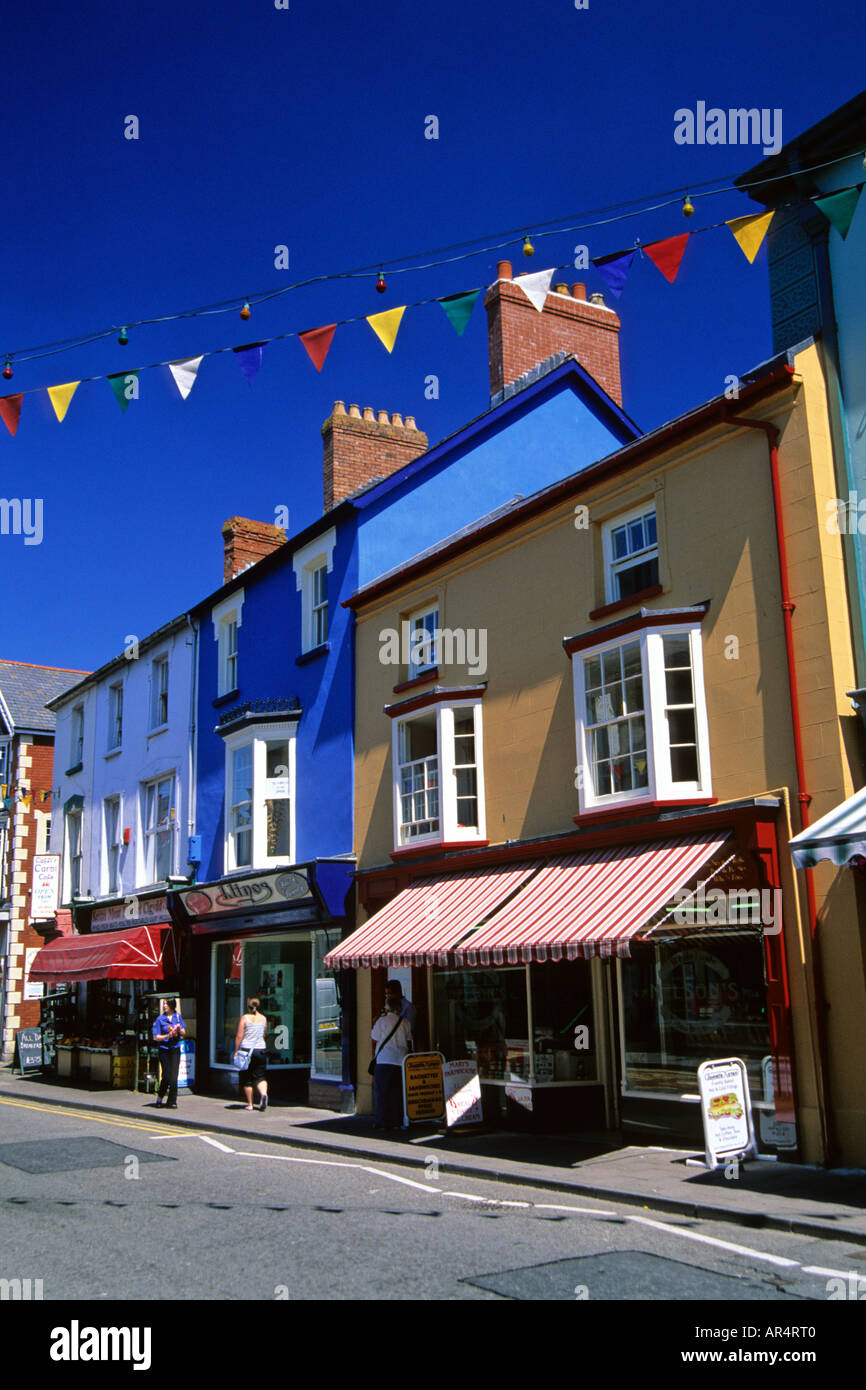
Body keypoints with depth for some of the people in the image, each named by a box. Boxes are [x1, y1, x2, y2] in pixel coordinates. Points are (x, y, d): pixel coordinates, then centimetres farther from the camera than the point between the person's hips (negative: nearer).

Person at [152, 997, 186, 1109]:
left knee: (174, 1076, 0)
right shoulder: (160, 1019, 0)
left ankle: (172, 1102, 7)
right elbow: (157, 1037, -3)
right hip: (164, 1049, -2)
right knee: (166, 1075, -2)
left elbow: (184, 1034, 11)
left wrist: (179, 1030, -11)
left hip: (175, 1049, 2)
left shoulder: (178, 1017, 7)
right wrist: (168, 1036, -18)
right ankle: (160, 1097, 18)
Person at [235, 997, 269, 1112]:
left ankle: (250, 1104, 11)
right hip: (261, 1049, 3)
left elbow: (239, 1036, -10)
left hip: (247, 1049, -3)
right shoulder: (263, 1018, 5)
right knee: (259, 1076, 10)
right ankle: (263, 1093, -18)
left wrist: (236, 1051, -4)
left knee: (246, 1078, 9)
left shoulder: (245, 1018, -7)